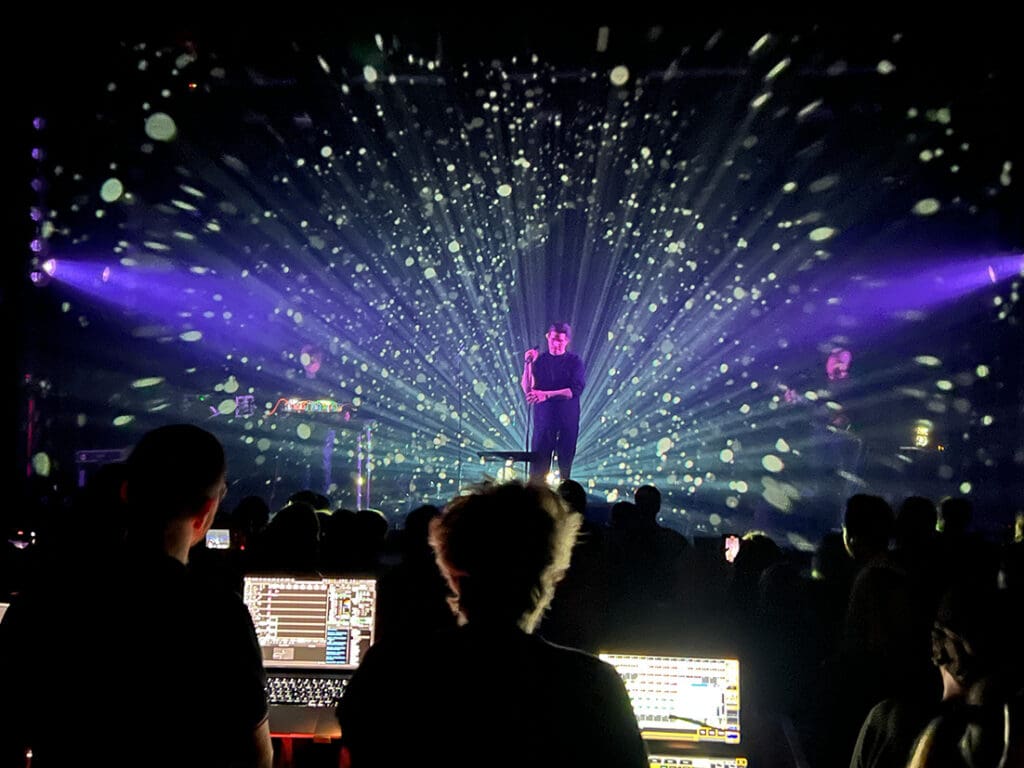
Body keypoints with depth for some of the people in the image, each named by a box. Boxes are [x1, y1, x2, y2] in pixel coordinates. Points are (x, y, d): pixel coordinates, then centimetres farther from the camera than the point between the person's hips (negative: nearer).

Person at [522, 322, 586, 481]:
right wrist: (527, 365, -14)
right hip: (543, 419, 0)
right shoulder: (539, 360, 7)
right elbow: (527, 389, -2)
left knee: (565, 466, 2)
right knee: (538, 468, -6)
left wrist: (546, 394, -18)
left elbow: (575, 390, -9)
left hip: (567, 420, 0)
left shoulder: (574, 361, 4)